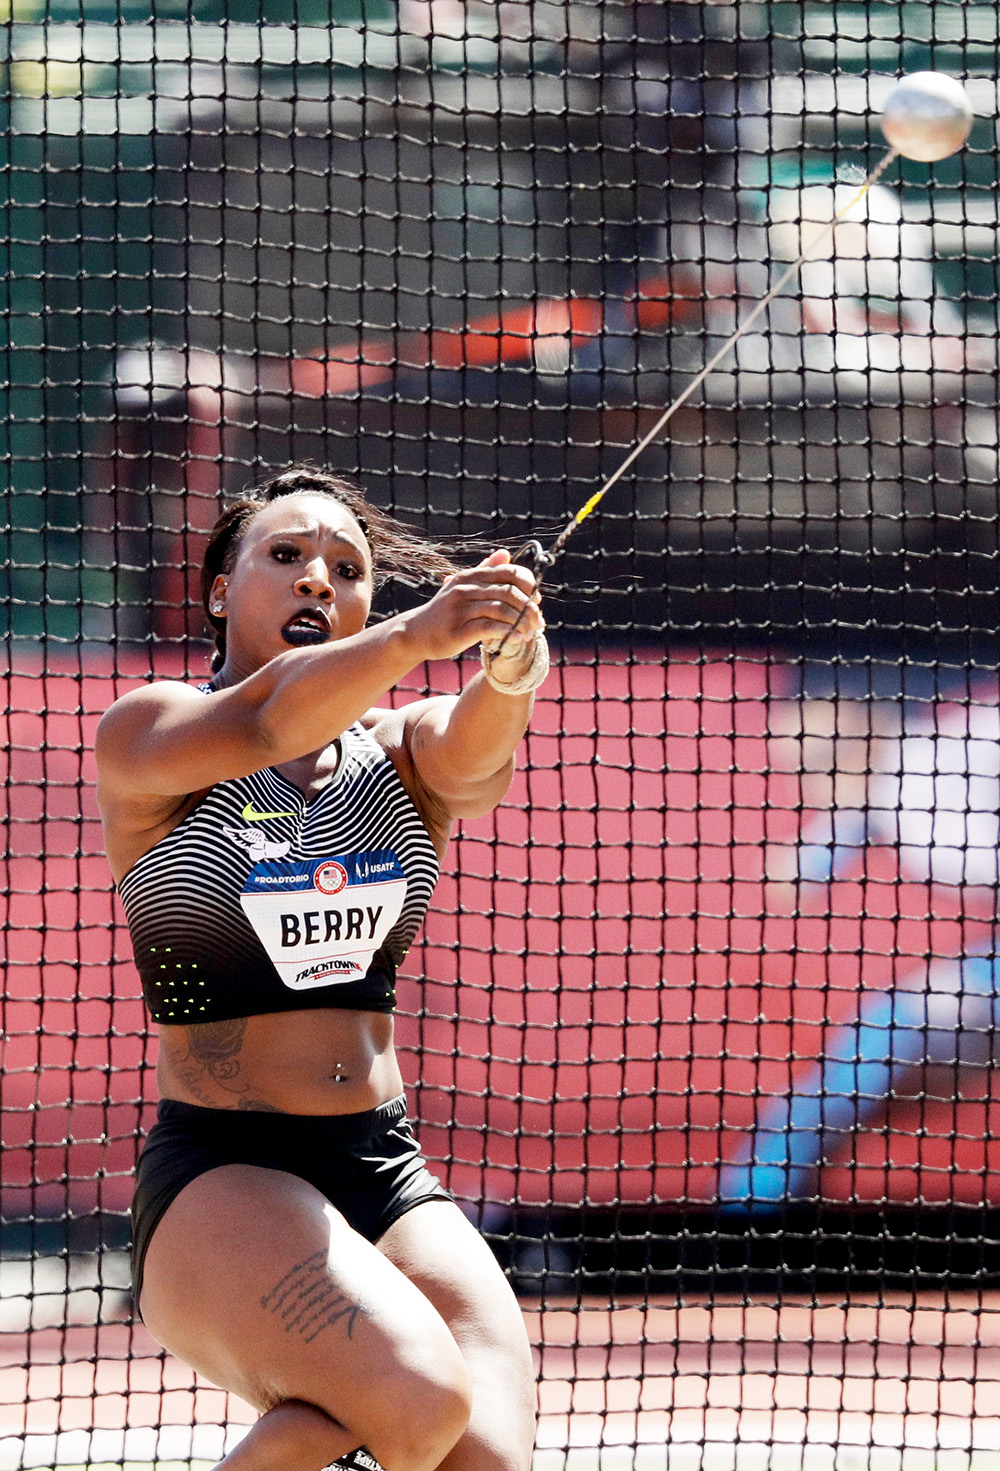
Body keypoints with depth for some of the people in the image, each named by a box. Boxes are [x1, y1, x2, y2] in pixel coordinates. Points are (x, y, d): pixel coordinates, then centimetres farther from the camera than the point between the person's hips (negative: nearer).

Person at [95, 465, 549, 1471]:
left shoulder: (402, 749, 11)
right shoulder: (144, 735, 0)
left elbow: (469, 756, -13)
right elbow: (262, 722, -22)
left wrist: (509, 665, -37)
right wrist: (416, 636, -40)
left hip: (390, 1180, 5)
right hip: (217, 1178, -5)